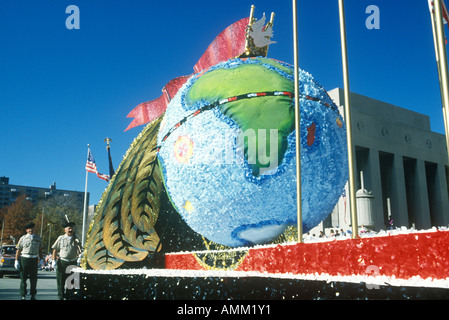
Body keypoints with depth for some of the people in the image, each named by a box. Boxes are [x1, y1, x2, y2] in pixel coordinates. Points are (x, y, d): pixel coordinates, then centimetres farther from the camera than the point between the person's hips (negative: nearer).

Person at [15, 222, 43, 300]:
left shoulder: (38, 238, 11)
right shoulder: (23, 238, 3)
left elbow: (40, 250, 16)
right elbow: (18, 250, 2)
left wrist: (41, 259, 10)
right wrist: (16, 260, -3)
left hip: (34, 259, 2)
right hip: (24, 259, -2)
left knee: (34, 279, 4)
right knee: (23, 278, 3)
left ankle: (33, 295, 14)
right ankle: (23, 296, 12)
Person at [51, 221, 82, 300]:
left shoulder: (76, 239, 9)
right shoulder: (61, 238, 5)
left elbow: (79, 251, 10)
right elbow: (55, 250, 5)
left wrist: (81, 254, -12)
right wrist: (54, 261, -2)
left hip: (73, 262, 2)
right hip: (62, 262, -1)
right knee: (61, 281, 2)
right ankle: (61, 297, 12)